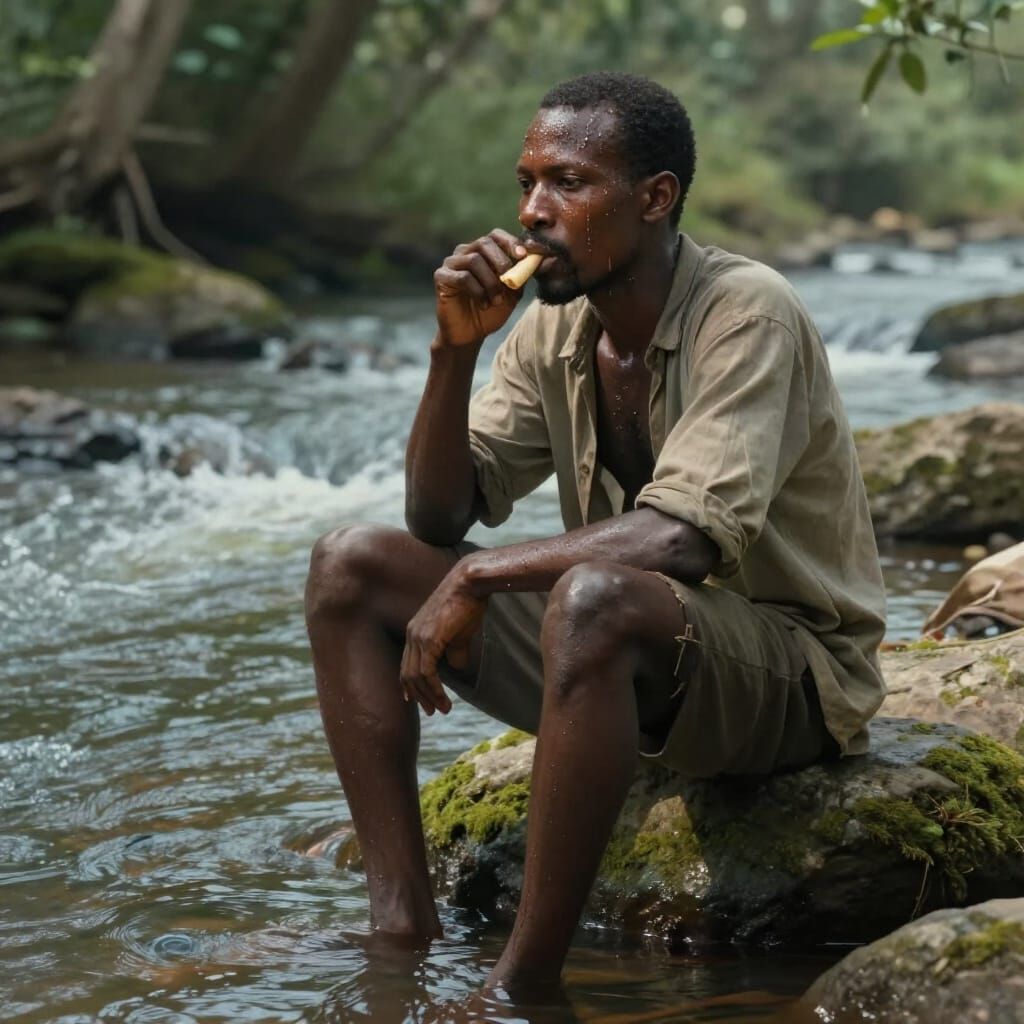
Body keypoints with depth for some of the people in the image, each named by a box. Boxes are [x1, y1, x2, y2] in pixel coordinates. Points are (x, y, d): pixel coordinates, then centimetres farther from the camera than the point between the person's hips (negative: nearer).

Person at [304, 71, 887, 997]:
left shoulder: (747, 314, -19)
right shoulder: (554, 329, 3)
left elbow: (679, 539, -31)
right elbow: (438, 520, 3)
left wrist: (476, 578, -24)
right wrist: (457, 349, -11)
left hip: (793, 675, -8)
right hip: (635, 650, 8)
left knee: (593, 599, -39)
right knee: (350, 567, -3)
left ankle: (521, 985, -30)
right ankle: (402, 925, -13)